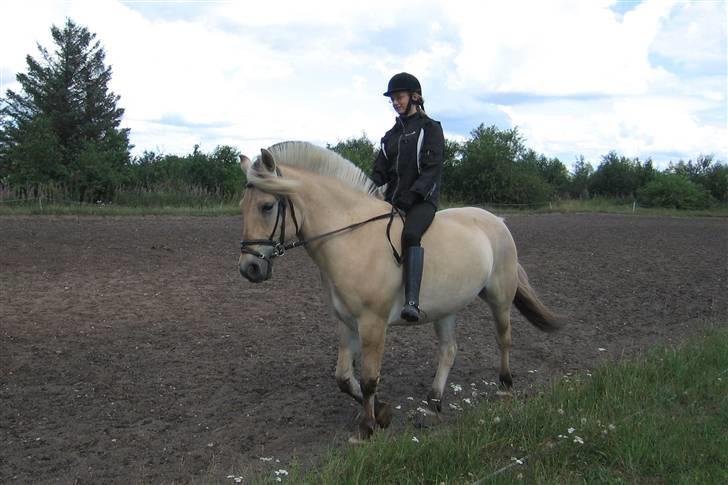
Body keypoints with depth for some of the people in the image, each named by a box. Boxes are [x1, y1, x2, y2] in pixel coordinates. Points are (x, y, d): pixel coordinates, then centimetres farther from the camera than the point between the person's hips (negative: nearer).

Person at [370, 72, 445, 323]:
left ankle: (412, 301, -45)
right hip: (392, 199, 7)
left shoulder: (430, 128, 2)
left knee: (410, 234, -35)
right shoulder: (391, 135, 19)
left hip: (422, 200, -7)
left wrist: (411, 195, -22)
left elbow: (431, 168, -10)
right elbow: (381, 171, 14)